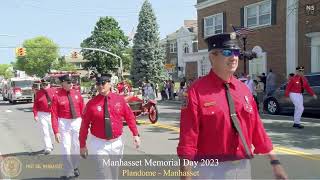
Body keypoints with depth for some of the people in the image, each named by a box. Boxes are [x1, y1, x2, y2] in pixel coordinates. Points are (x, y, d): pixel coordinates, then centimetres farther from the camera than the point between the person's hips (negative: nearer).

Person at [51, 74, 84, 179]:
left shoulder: (77, 94, 0)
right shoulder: (57, 97, -10)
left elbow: (83, 110, 3)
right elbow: (54, 115, -11)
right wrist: (56, 132, -15)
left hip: (77, 122, 3)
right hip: (64, 123, -3)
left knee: (76, 146, 14)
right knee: (66, 148, 2)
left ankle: (75, 167, 36)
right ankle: (68, 172, 15)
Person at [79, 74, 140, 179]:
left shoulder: (119, 99, -3)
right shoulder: (92, 103, -9)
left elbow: (129, 117, 4)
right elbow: (84, 125, -5)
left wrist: (135, 134, -1)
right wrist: (82, 145, -3)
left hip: (116, 143, 3)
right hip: (99, 144, -3)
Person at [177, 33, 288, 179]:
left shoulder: (244, 89, 5)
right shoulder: (197, 91, -13)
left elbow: (257, 129, 8)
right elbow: (188, 140, -16)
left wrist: (274, 161, 8)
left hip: (243, 167, 6)